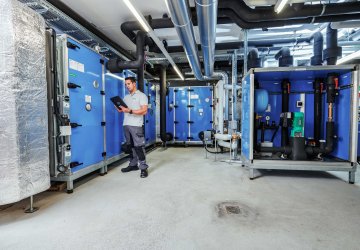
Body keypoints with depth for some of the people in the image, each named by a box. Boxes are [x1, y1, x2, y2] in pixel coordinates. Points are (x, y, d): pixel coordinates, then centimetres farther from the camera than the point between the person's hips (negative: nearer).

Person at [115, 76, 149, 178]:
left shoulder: (141, 95, 0)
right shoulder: (126, 97, 20)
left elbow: (144, 111, -12)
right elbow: (121, 110, 21)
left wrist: (130, 111, -21)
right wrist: (118, 107, -2)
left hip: (136, 125, -6)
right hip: (126, 124, 6)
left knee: (139, 147, -7)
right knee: (131, 146, 10)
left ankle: (143, 168, -2)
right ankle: (133, 165, 21)